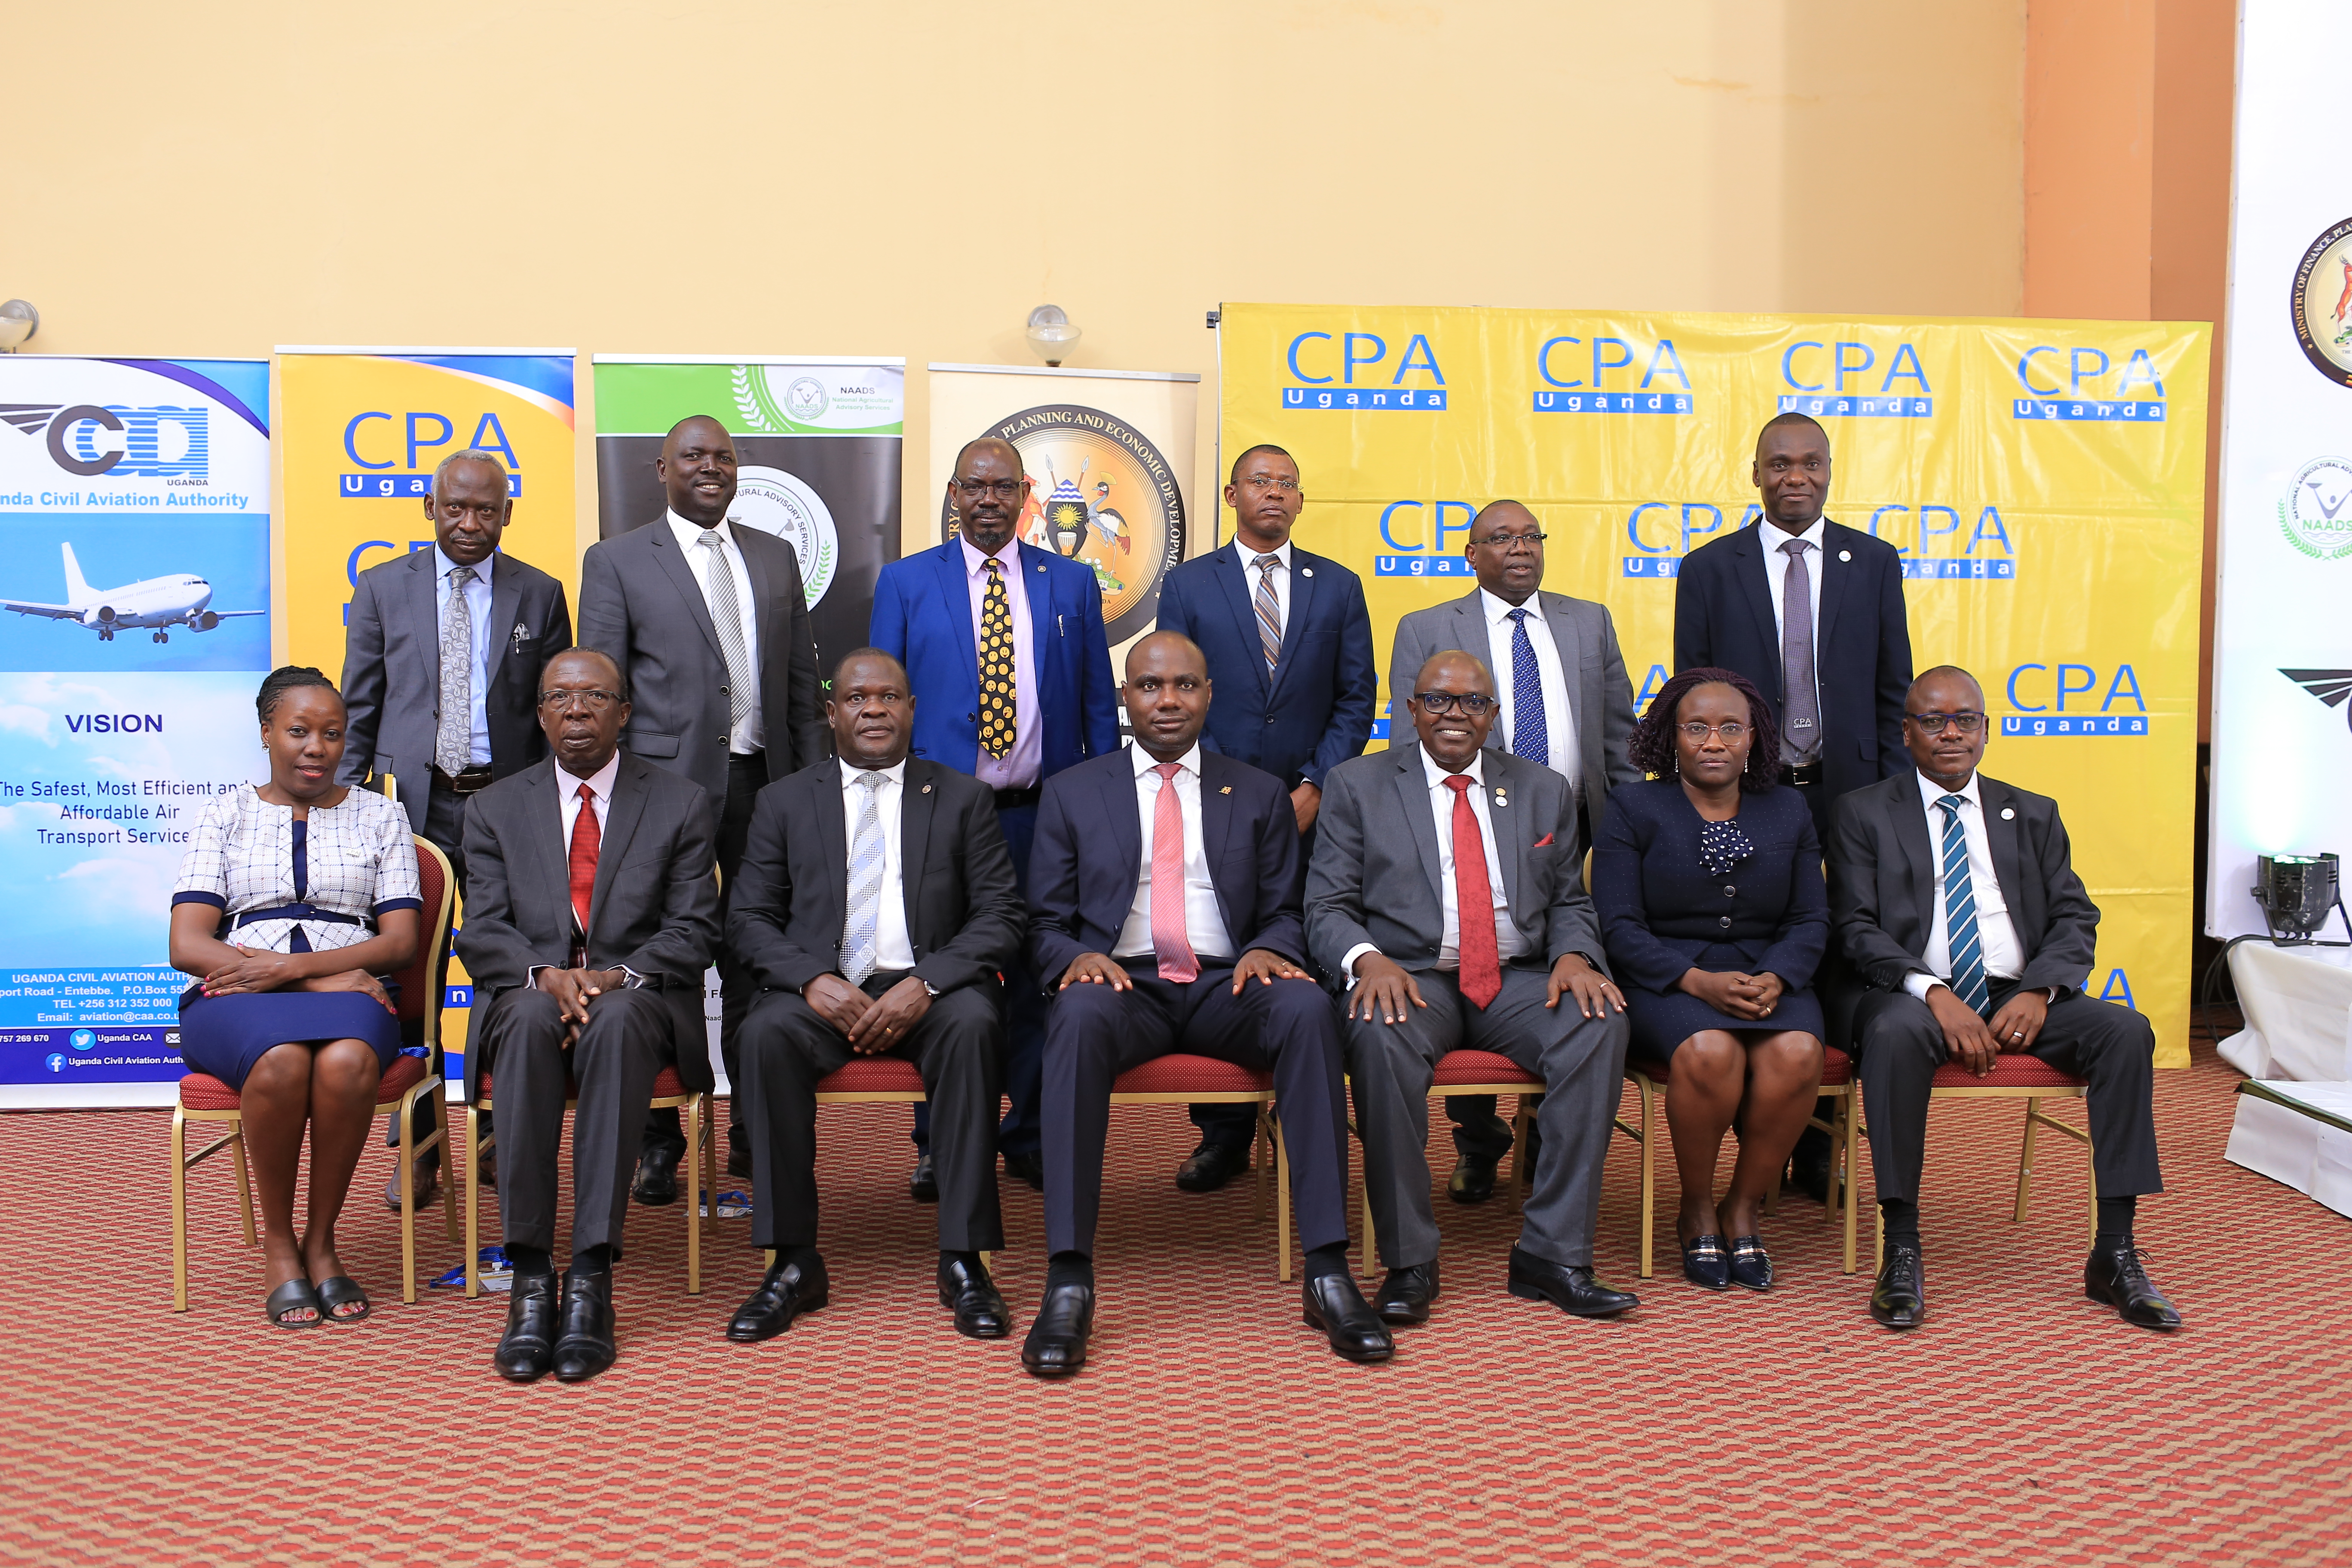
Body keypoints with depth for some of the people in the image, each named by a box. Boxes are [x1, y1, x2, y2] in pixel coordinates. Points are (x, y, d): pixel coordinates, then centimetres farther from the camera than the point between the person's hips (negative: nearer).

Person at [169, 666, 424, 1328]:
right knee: (281, 1062, -36)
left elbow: (401, 942, 6)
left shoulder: (379, 816, 16)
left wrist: (293, 966, -11)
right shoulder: (227, 814, 14)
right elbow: (187, 945, 2)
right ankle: (278, 1244, -14)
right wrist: (326, 979, -10)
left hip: (347, 995, 1)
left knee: (347, 1063, -36)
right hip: (236, 1002, 0)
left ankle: (321, 1241, -16)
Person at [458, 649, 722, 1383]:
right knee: (531, 1018, -36)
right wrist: (546, 975, -17)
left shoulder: (682, 803, 10)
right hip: (531, 993, 1)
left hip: (639, 999, -1)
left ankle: (592, 1277, -39)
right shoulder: (496, 808, 14)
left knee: (617, 1020, -38)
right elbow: (482, 934, 5)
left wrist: (617, 976, -17)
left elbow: (693, 931, 2)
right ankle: (530, 1279, -36)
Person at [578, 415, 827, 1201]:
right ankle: (658, 1144, 13)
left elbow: (803, 681, 14)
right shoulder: (616, 561, 3)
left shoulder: (776, 557, 15)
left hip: (764, 782, 3)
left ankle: (752, 1131, 19)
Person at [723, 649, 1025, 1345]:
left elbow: (1000, 916, 3)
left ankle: (963, 1260, -27)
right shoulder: (785, 802, 15)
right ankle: (794, 1263, -23)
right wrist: (814, 980, -13)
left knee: (974, 1023, -34)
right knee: (767, 1032, -32)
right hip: (822, 990, 1)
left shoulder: (963, 798, 12)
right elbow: (750, 919, 8)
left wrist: (926, 983, -15)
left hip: (929, 991, -1)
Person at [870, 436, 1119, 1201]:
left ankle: (1029, 1135, 22)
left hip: (1044, 815, 1)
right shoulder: (905, 583, 6)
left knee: (1038, 974, 8)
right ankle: (938, 1143, 17)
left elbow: (1098, 701, 9)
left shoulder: (1072, 583, 9)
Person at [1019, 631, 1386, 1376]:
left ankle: (1327, 1273, -30)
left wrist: (1269, 949, -11)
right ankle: (1068, 1284, -36)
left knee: (1308, 1008, -33)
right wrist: (1075, 956, -13)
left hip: (1226, 986, 1)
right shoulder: (1072, 793, 15)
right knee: (1080, 1017, -37)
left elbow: (1284, 914, 14)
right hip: (1121, 982, -1)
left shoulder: (1260, 795, 18)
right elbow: (1045, 922, 11)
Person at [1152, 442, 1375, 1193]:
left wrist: (1313, 786, -4)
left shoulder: (1339, 587, 11)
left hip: (1311, 811, 1)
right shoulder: (1187, 585, 8)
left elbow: (1356, 698, 7)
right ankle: (1224, 1136, 9)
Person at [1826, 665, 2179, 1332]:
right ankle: (1901, 1254, -29)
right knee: (1895, 1033, -37)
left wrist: (2039, 991, -11)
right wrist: (1934, 994, -18)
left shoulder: (2032, 815, 19)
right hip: (1917, 995, -3)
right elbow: (1856, 928, -2)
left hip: (2020, 998, 4)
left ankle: (2115, 1256, -16)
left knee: (2126, 1030, -23)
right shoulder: (1865, 814, 8)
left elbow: (2075, 918, 10)